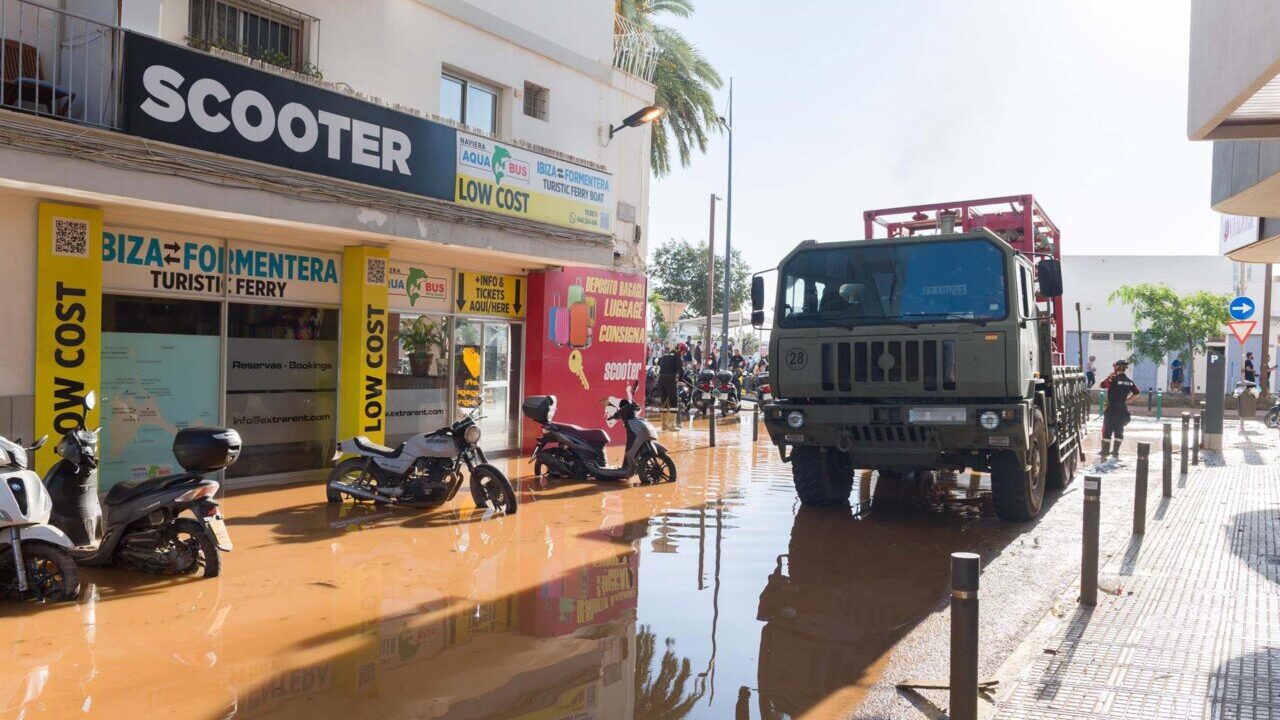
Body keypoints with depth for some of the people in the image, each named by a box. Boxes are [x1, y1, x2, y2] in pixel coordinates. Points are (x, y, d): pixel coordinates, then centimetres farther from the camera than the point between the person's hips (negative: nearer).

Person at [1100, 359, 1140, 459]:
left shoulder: (1114, 379, -14)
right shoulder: (1130, 381, 7)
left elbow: (1102, 385, -11)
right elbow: (1136, 393, 14)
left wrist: (1109, 376, 0)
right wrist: (1126, 400, 16)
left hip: (1112, 408, -6)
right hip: (1123, 409, 6)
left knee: (1107, 430, -2)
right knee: (1119, 430, 11)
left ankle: (1104, 452, -3)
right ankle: (1115, 452, 14)